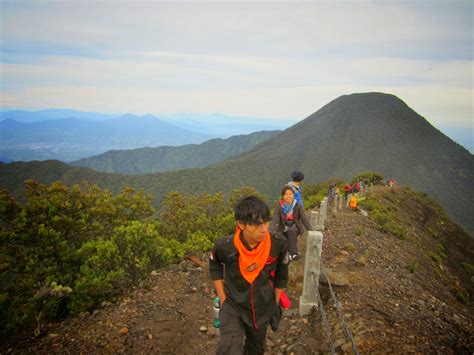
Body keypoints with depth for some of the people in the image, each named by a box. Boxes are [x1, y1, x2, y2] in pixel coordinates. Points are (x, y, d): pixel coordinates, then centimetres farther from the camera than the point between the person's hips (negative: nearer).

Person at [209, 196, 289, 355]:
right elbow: (215, 267, -2)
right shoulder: (224, 246, -27)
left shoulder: (278, 243, -24)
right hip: (233, 306, -2)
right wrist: (223, 299, -3)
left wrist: (275, 303, 6)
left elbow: (281, 275, -4)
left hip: (262, 308, 2)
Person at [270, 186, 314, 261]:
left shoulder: (297, 206, -13)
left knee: (291, 230, -34)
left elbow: (305, 220, -16)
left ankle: (294, 253, -21)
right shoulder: (279, 205, -14)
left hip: (294, 227, -1)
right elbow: (274, 220, -21)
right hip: (283, 228, 1)